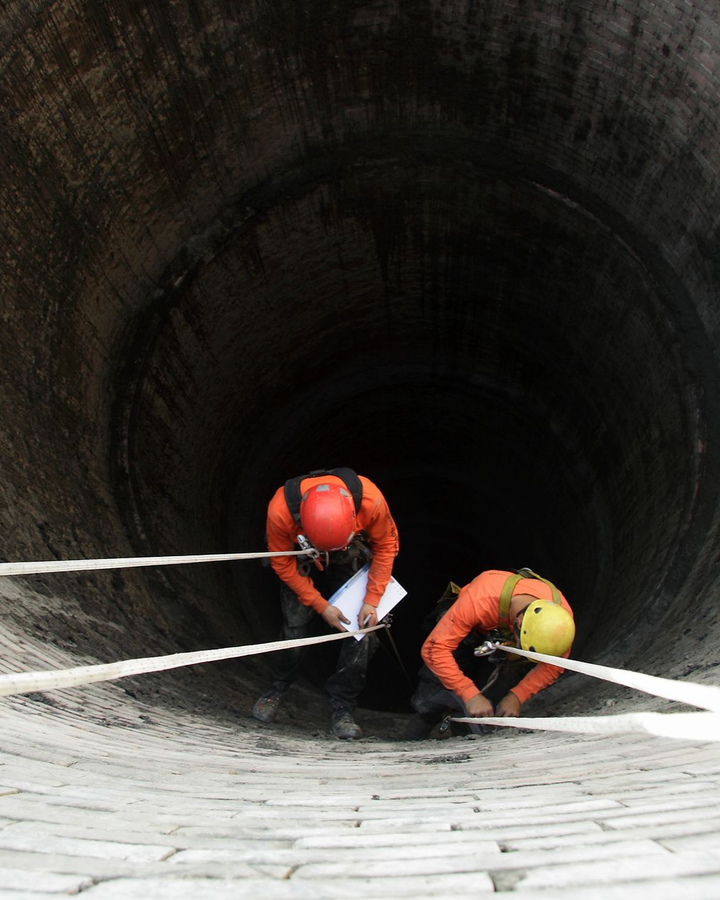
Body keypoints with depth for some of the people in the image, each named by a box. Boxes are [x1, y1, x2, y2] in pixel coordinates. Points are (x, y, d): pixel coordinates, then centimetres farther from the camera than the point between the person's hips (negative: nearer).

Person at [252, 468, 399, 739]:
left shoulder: (371, 501, -40)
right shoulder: (280, 510, -39)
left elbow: (385, 546, -18)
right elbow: (282, 564, -19)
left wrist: (372, 601, -19)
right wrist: (321, 606, -20)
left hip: (353, 562, 1)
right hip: (303, 564, 0)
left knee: (362, 629, -11)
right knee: (294, 627, -7)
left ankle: (341, 708, 4)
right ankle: (277, 689, 23)